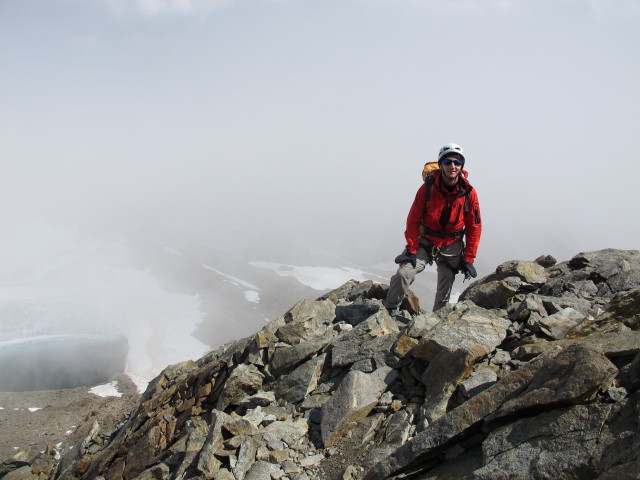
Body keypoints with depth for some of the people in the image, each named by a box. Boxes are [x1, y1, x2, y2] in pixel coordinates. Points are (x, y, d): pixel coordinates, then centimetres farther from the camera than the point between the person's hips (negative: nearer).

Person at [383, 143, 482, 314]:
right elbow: (413, 220, -11)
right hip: (425, 242, -1)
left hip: (451, 248, 2)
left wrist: (468, 259, -5)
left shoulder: (469, 193, -12)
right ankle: (389, 309, 2)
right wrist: (411, 250, -16)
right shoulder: (428, 188, -16)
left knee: (444, 292, 11)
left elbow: (474, 228, -4)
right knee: (403, 274, -20)